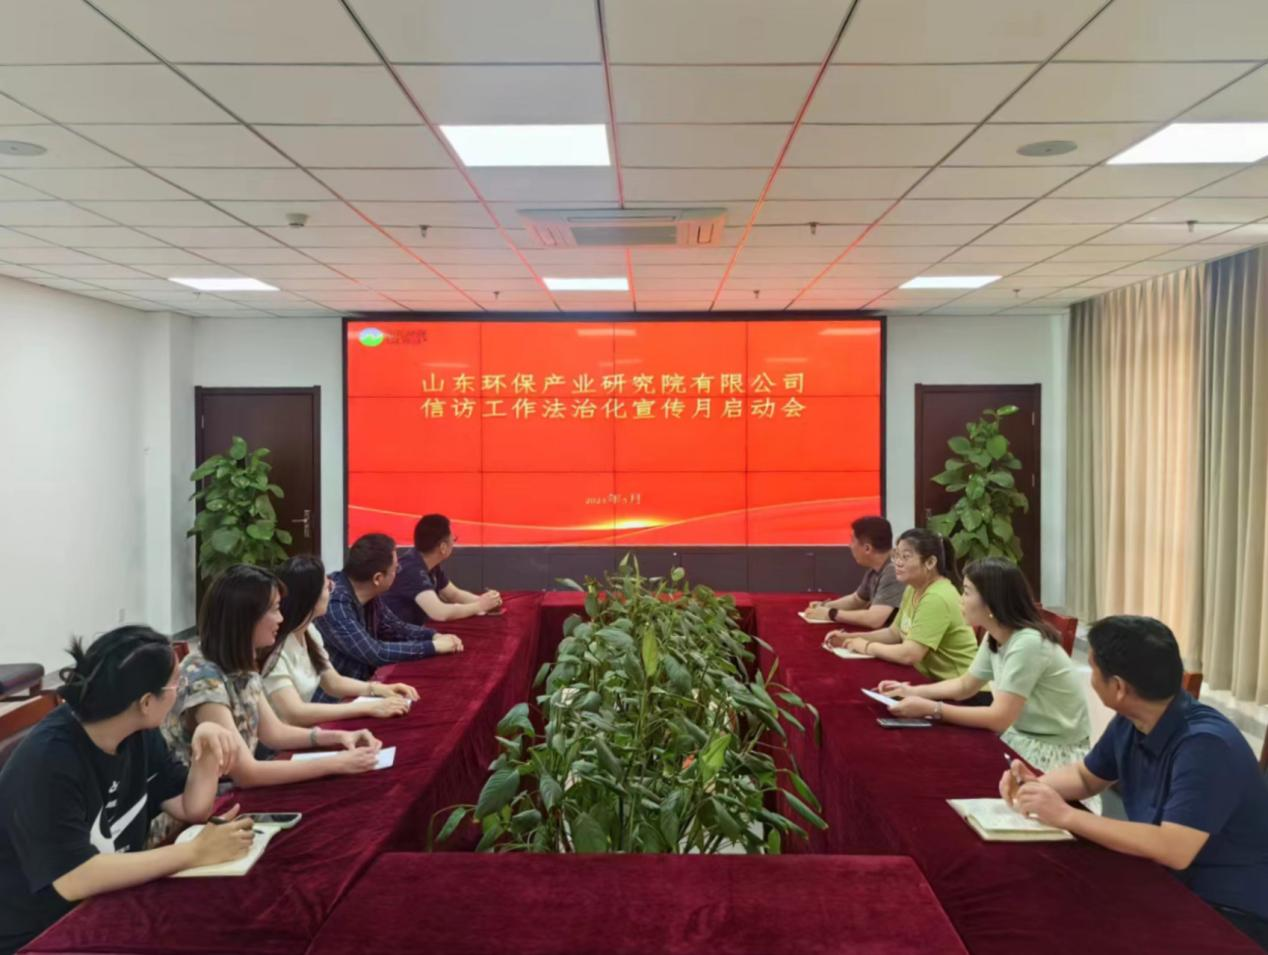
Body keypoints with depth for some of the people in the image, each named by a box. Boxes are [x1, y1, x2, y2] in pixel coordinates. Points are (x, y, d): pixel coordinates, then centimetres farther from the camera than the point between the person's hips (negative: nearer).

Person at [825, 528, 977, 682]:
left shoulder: (937, 598, -24)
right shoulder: (913, 588, 6)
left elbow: (909, 655, -28)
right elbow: (894, 633, 15)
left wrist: (866, 647, -13)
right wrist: (851, 638, 3)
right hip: (930, 679, 8)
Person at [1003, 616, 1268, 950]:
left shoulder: (1206, 745, -28)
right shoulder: (1129, 723, -2)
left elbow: (1174, 850, -36)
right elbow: (1086, 777, 15)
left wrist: (1065, 816, -30)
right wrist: (1034, 785, -6)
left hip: (1229, 911, -7)